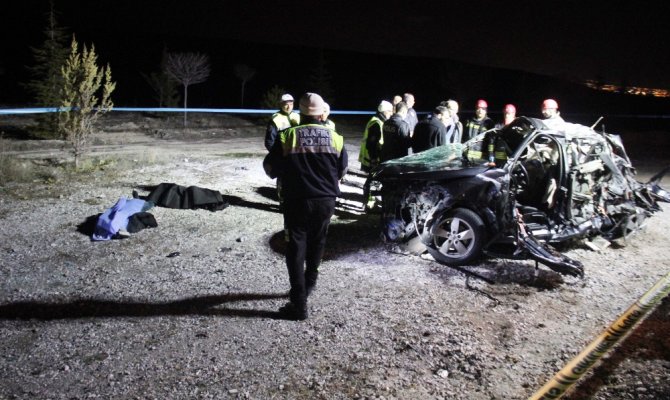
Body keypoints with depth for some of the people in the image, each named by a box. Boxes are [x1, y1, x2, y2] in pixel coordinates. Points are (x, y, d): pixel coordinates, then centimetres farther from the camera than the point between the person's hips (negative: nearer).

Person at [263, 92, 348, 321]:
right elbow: (342, 171, 9)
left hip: (297, 201, -3)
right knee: (316, 244, 24)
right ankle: (309, 283, 39)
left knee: (296, 249, 3)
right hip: (326, 201, 3)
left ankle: (299, 304, 1)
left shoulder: (287, 137, -7)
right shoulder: (335, 138, -1)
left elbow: (270, 168, 0)